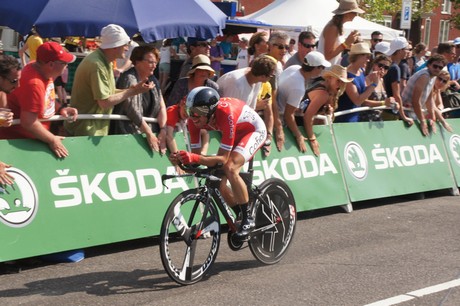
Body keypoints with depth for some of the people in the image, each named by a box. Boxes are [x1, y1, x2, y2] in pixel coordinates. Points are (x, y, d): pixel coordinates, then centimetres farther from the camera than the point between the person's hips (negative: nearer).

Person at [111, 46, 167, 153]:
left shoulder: (153, 81, 13)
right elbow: (132, 109, -19)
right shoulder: (129, 79, -10)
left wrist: (163, 131, -5)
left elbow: (161, 107, 10)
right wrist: (149, 133, -19)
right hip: (129, 133, -7)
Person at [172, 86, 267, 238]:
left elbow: (223, 158, -38)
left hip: (254, 130, -6)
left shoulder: (226, 113, -40)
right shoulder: (195, 118, -23)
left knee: (230, 168, -29)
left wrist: (195, 158, -52)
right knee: (218, 180, -5)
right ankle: (239, 217, 18)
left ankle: (248, 219, -14)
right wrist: (185, 159, -39)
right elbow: (196, 153, -17)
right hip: (235, 133, 7)